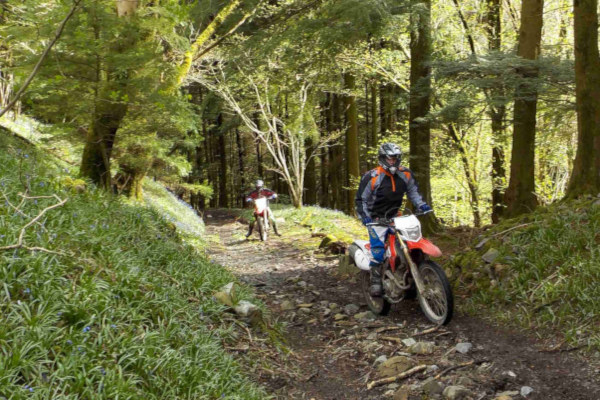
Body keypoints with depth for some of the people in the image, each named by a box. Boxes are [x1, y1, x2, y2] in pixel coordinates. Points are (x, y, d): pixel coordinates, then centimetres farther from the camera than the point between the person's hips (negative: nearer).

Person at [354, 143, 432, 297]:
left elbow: (413, 191, 16)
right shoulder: (371, 177, -12)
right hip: (376, 219, -5)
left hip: (395, 217, 5)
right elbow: (361, 199, -7)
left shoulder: (405, 174, 2)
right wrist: (364, 216, -20)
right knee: (378, 248, -21)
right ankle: (375, 281, -12)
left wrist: (421, 205, 0)